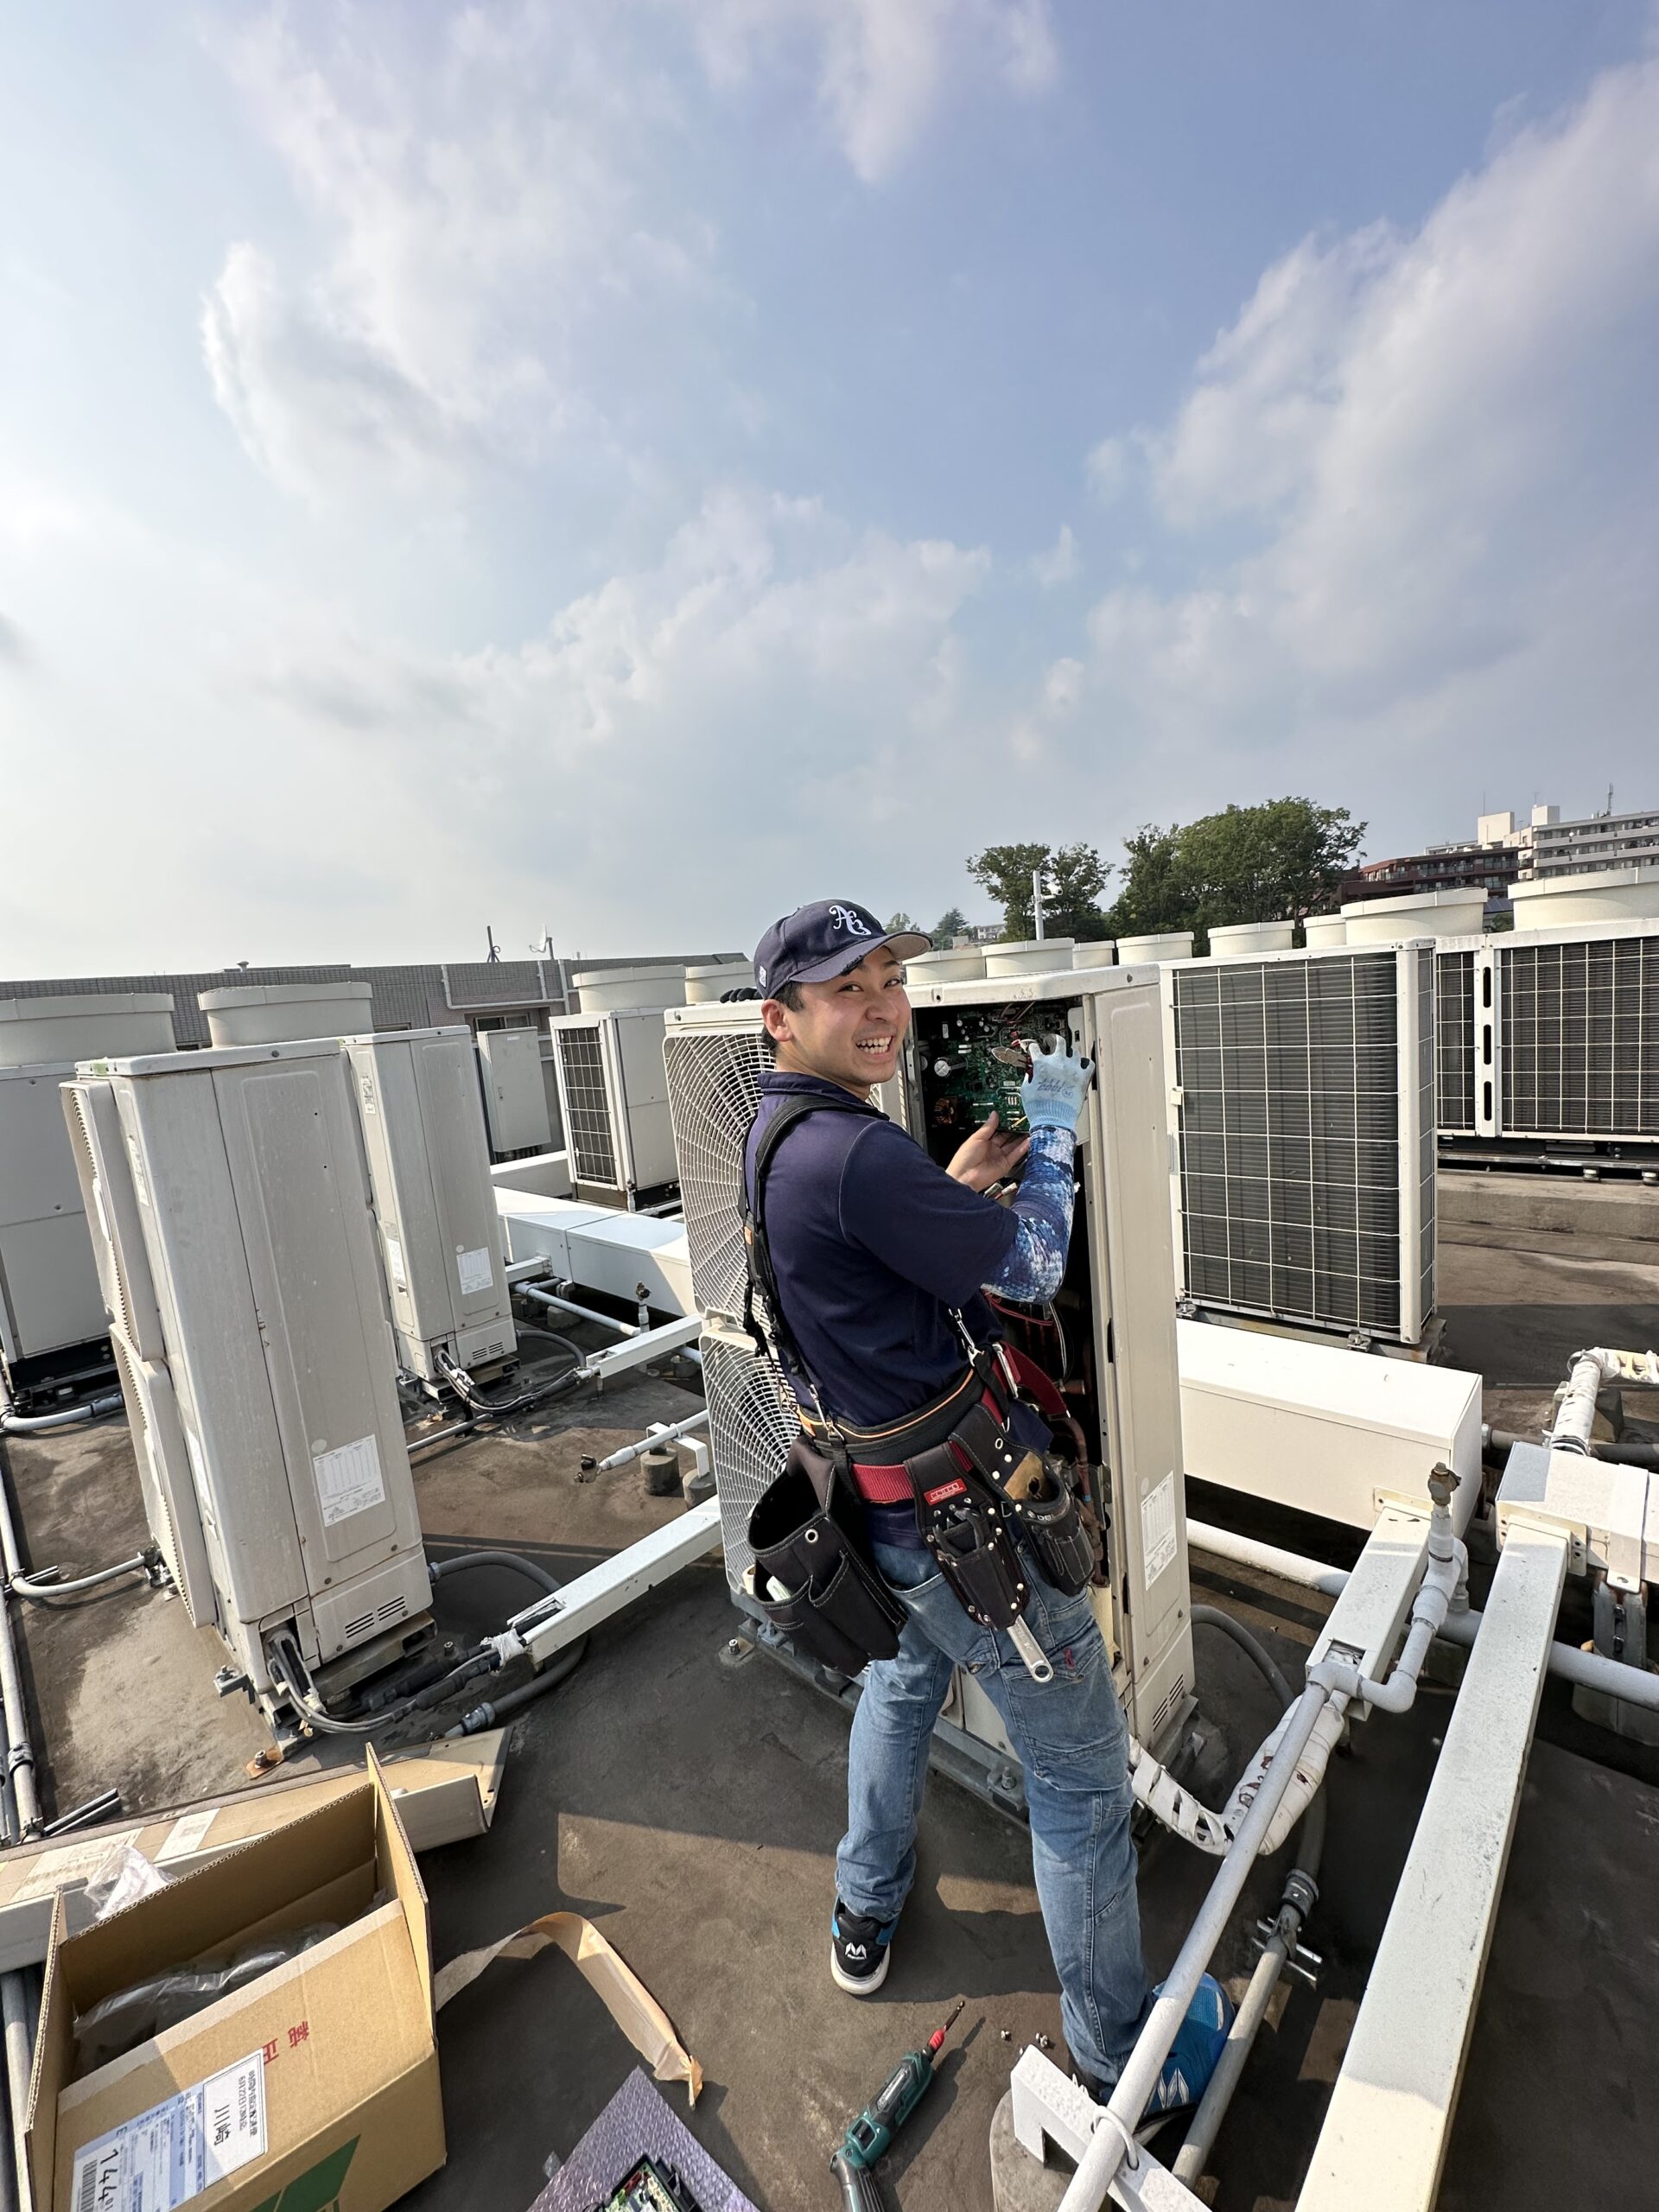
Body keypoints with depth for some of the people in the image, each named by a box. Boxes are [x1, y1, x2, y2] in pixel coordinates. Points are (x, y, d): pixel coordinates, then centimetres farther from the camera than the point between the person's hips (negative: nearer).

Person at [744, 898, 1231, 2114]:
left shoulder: (777, 1137, 2)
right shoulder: (854, 1156, -30)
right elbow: (1030, 1272, -19)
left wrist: (956, 1187, 9)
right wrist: (1054, 1124, -6)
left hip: (883, 1499, 10)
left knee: (903, 1680, 34)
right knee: (1082, 1773, 13)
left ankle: (866, 1912, 57)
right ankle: (1120, 2049, 38)